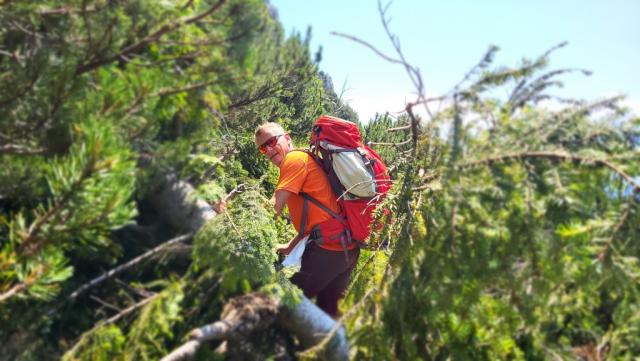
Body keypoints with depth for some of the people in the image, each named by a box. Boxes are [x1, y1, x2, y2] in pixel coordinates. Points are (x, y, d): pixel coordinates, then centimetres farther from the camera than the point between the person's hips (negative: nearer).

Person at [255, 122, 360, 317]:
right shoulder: (305, 160, 20)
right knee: (328, 311, 20)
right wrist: (290, 247, 19)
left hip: (329, 248, -10)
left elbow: (273, 209, -14)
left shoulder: (295, 159, -8)